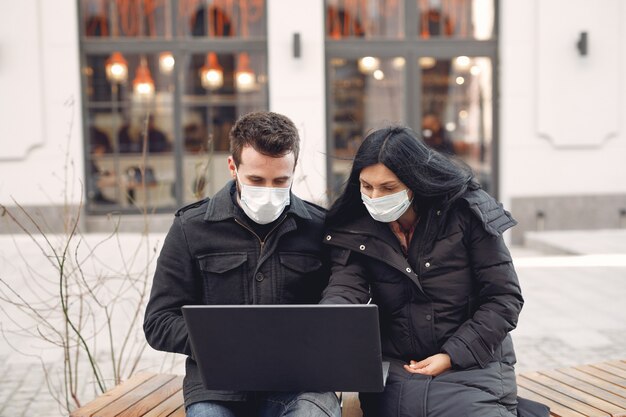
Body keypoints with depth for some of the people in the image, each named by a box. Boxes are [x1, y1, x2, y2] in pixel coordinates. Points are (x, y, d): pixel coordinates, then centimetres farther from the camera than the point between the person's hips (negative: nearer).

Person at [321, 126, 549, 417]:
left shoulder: (465, 212, -7)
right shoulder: (354, 230, -1)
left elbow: (504, 298, -6)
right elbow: (343, 293, -14)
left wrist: (451, 356, -13)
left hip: (472, 368, -2)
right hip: (393, 375, 3)